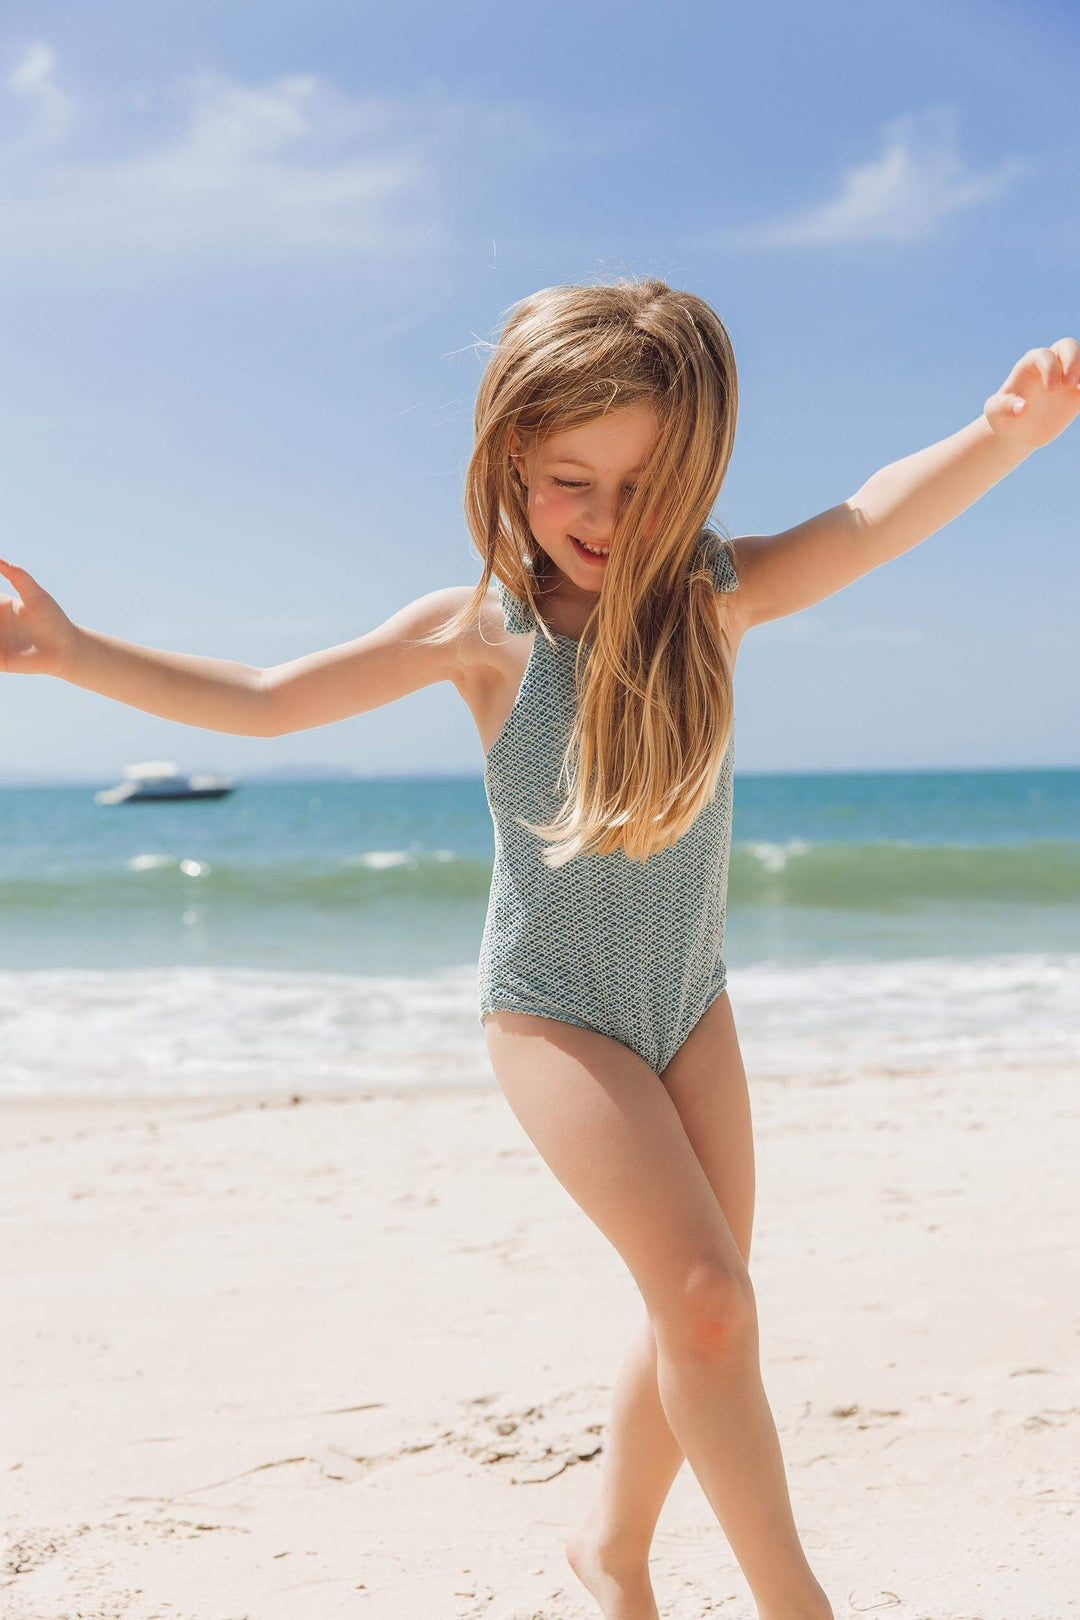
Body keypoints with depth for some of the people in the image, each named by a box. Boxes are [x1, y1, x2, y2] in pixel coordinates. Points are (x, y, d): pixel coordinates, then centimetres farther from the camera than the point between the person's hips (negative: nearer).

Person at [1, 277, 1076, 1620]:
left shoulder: (717, 594, -14)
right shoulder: (483, 630, -16)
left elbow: (879, 518, -34)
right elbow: (261, 701, -10)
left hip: (690, 1002, 3)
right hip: (553, 1009, -3)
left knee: (694, 1315, 7)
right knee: (709, 1297, -15)